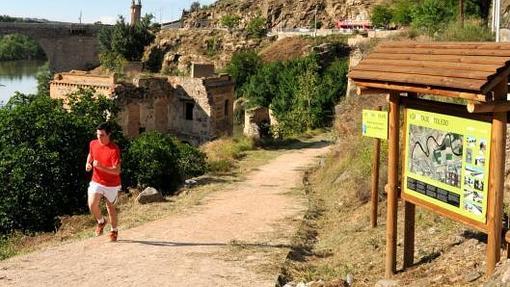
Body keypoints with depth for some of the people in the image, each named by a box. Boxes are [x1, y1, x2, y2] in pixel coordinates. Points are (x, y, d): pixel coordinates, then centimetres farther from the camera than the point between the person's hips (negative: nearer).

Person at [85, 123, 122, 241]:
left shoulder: (114, 149, -22)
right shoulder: (93, 144, -5)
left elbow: (117, 171, -26)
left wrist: (101, 167, -37)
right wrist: (88, 163, -1)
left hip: (112, 185, -3)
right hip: (96, 182, 3)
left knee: (110, 207, 12)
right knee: (92, 205, -16)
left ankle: (114, 230, 36)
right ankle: (101, 221, 16)